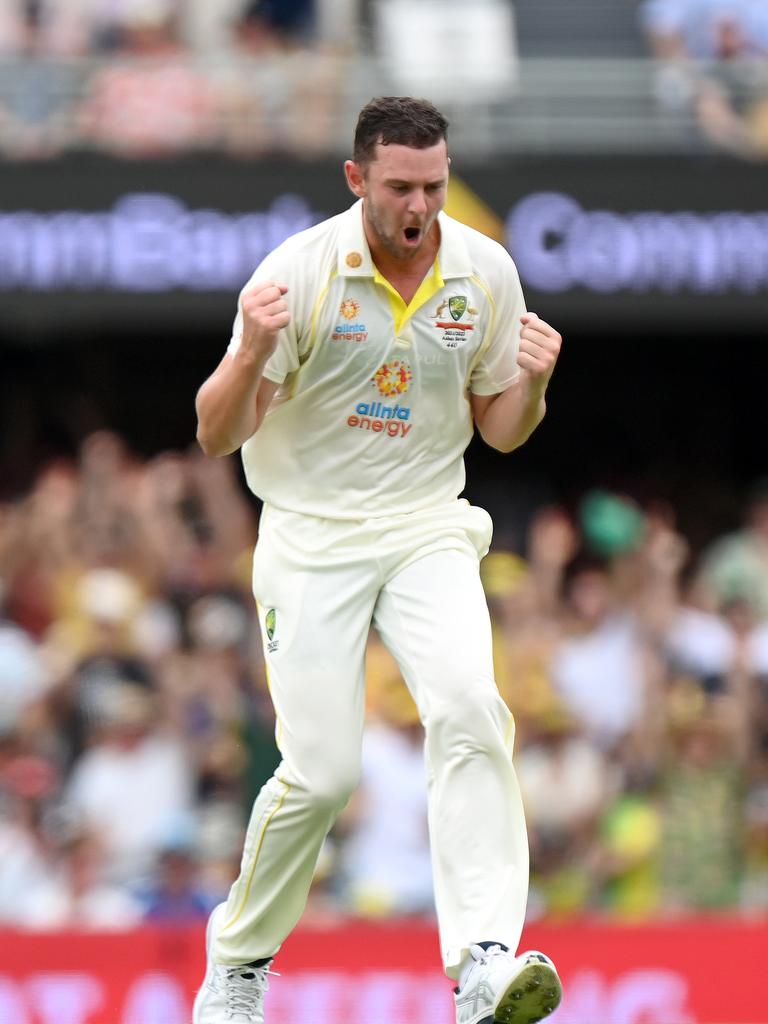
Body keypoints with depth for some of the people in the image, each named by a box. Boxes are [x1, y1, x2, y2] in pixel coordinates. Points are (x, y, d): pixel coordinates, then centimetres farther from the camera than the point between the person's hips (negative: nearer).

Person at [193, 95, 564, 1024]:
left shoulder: (486, 273, -2)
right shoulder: (299, 271, -12)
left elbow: (499, 429, 10)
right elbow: (217, 436, -9)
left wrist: (530, 384, -13)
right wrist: (251, 354, -29)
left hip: (428, 531, 2)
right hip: (311, 536, -2)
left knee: (469, 710, -24)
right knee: (321, 771, -10)